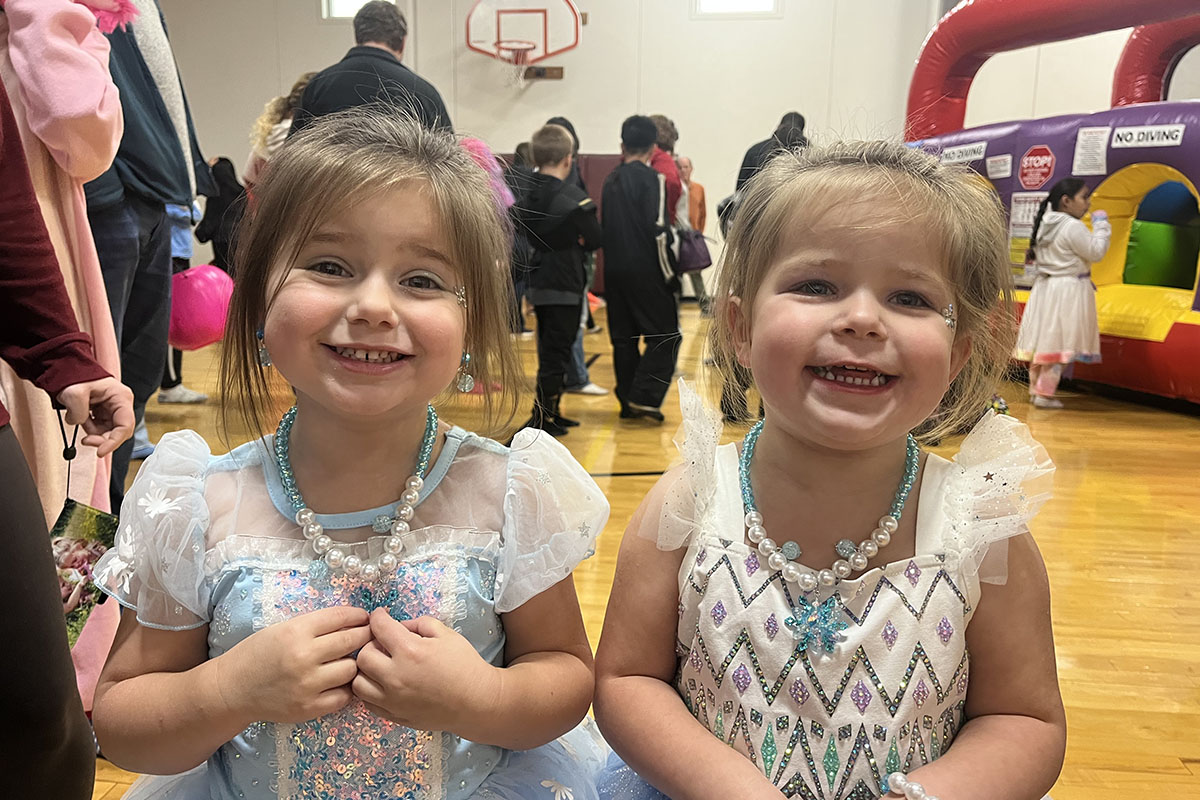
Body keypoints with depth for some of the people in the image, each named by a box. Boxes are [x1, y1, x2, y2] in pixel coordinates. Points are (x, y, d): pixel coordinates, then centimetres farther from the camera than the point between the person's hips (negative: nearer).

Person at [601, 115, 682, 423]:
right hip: (645, 270, -7)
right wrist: (669, 271, -6)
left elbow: (603, 226, 13)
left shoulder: (611, 179, 11)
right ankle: (644, 396, -9)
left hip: (614, 269, 7)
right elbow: (656, 228, -15)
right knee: (665, 334, 1)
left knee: (623, 337, 11)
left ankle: (628, 403, 14)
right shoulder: (651, 179, -9)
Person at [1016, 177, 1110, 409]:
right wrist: (1101, 224, -4)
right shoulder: (1073, 227, -17)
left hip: (1045, 286, 9)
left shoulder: (1046, 224, 8)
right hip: (1067, 291, -9)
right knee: (1060, 342, -4)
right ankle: (1044, 393, -3)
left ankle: (1035, 388, 20)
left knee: (1044, 338, 13)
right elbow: (1096, 251, -14)